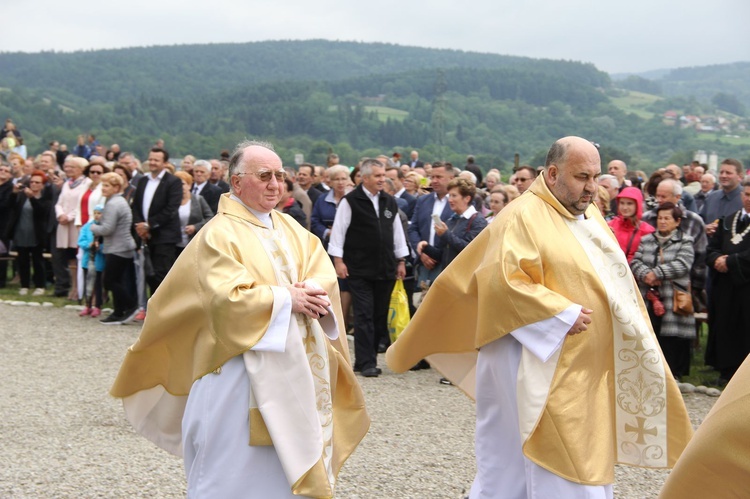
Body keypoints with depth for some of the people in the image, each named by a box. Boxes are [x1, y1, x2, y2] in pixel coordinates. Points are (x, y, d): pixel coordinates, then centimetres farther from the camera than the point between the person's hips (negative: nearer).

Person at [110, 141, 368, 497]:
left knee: (286, 465, 12)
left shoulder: (290, 228, 13)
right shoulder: (220, 234, -9)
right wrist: (287, 299, -17)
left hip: (293, 371, 7)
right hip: (242, 371, -7)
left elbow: (324, 272, 5)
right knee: (239, 470, -1)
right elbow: (227, 298, -20)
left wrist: (313, 292, -17)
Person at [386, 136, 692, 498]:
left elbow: (611, 279, 24)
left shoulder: (591, 216, 13)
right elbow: (504, 281, -22)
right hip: (544, 364, -9)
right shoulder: (523, 217, -13)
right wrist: (563, 314, -22)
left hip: (587, 368, 9)